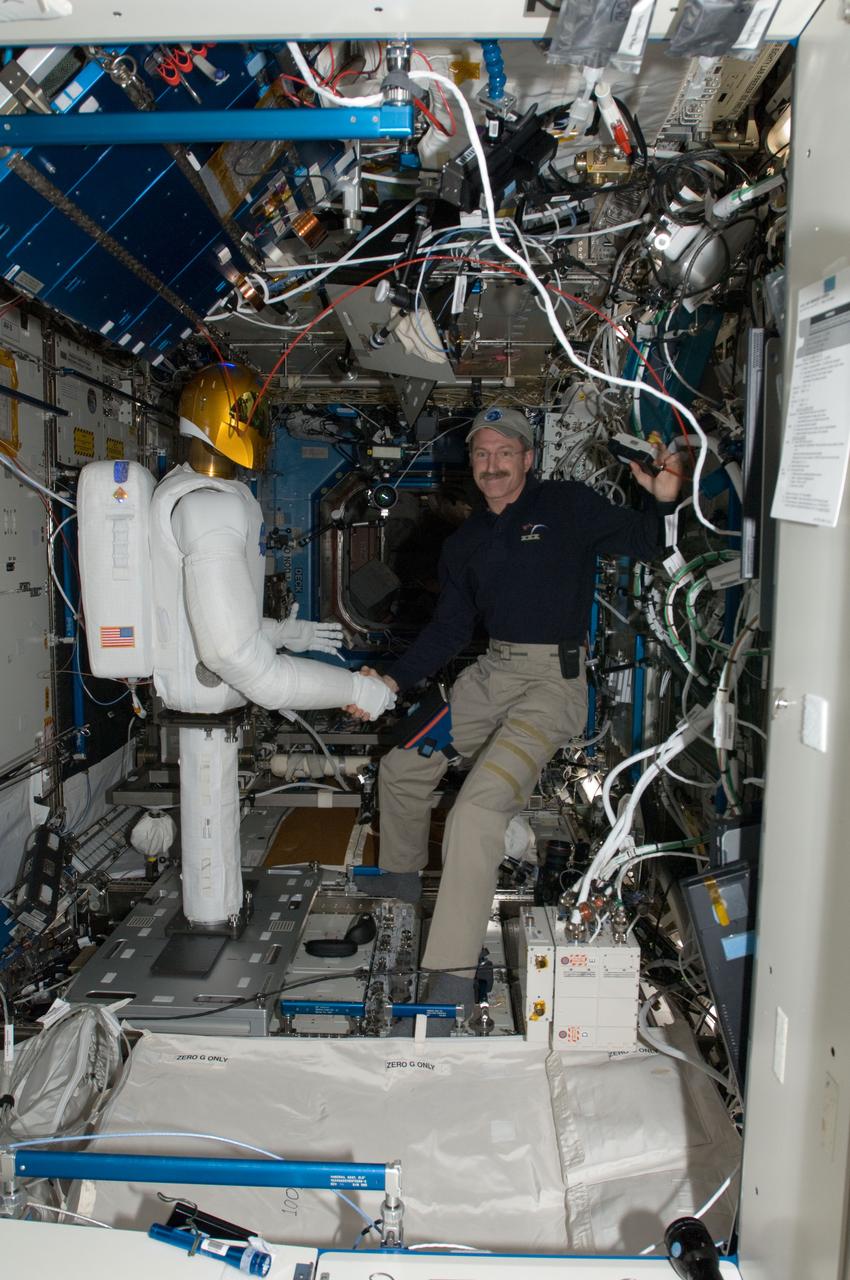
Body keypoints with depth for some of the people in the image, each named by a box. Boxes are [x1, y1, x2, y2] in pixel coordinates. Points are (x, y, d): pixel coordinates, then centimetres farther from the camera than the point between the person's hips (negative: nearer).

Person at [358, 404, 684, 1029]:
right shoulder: (465, 542, 13)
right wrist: (393, 682, 2)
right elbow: (449, 629, 13)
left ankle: (453, 976, -15)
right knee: (401, 766, 17)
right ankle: (401, 877, 44)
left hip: (553, 680, -7)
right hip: (489, 673, 7)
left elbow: (643, 542, -4)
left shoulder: (568, 505, -2)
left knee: (477, 807, -24)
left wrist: (664, 501, -26)